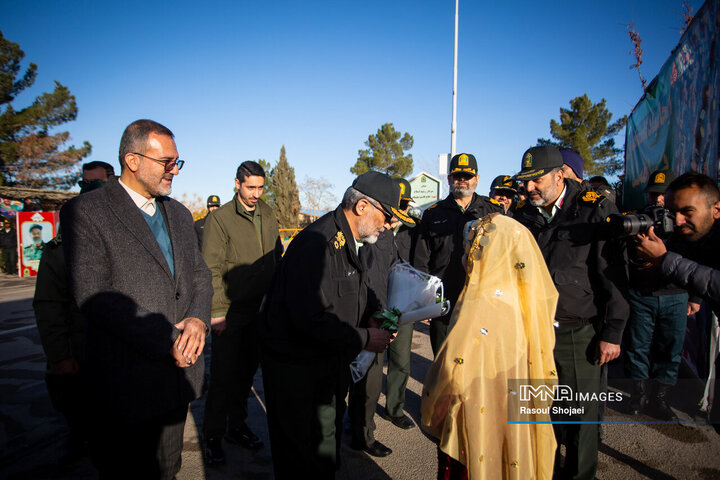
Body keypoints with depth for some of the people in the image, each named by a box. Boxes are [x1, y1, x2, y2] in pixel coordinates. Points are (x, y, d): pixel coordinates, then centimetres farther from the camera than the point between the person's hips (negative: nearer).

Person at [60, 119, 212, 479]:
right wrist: (166, 340, -20)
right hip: (127, 384, -6)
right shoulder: (85, 212, -10)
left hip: (178, 369, 6)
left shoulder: (179, 214, 12)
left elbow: (199, 273, 11)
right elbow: (94, 298, -18)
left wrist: (198, 319, -10)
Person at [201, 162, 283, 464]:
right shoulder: (221, 218, -10)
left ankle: (237, 426, 32)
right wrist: (217, 311, -14)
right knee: (223, 375, 3)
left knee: (247, 371, 15)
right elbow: (212, 269, -11)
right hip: (230, 311, -5)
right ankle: (212, 436, 20)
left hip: (260, 309, 5)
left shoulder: (268, 216, 8)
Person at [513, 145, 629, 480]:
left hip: (579, 333, -3)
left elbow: (614, 274, -7)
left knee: (580, 415, 6)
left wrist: (612, 332, -9)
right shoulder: (523, 216, 6)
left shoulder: (596, 210, -6)